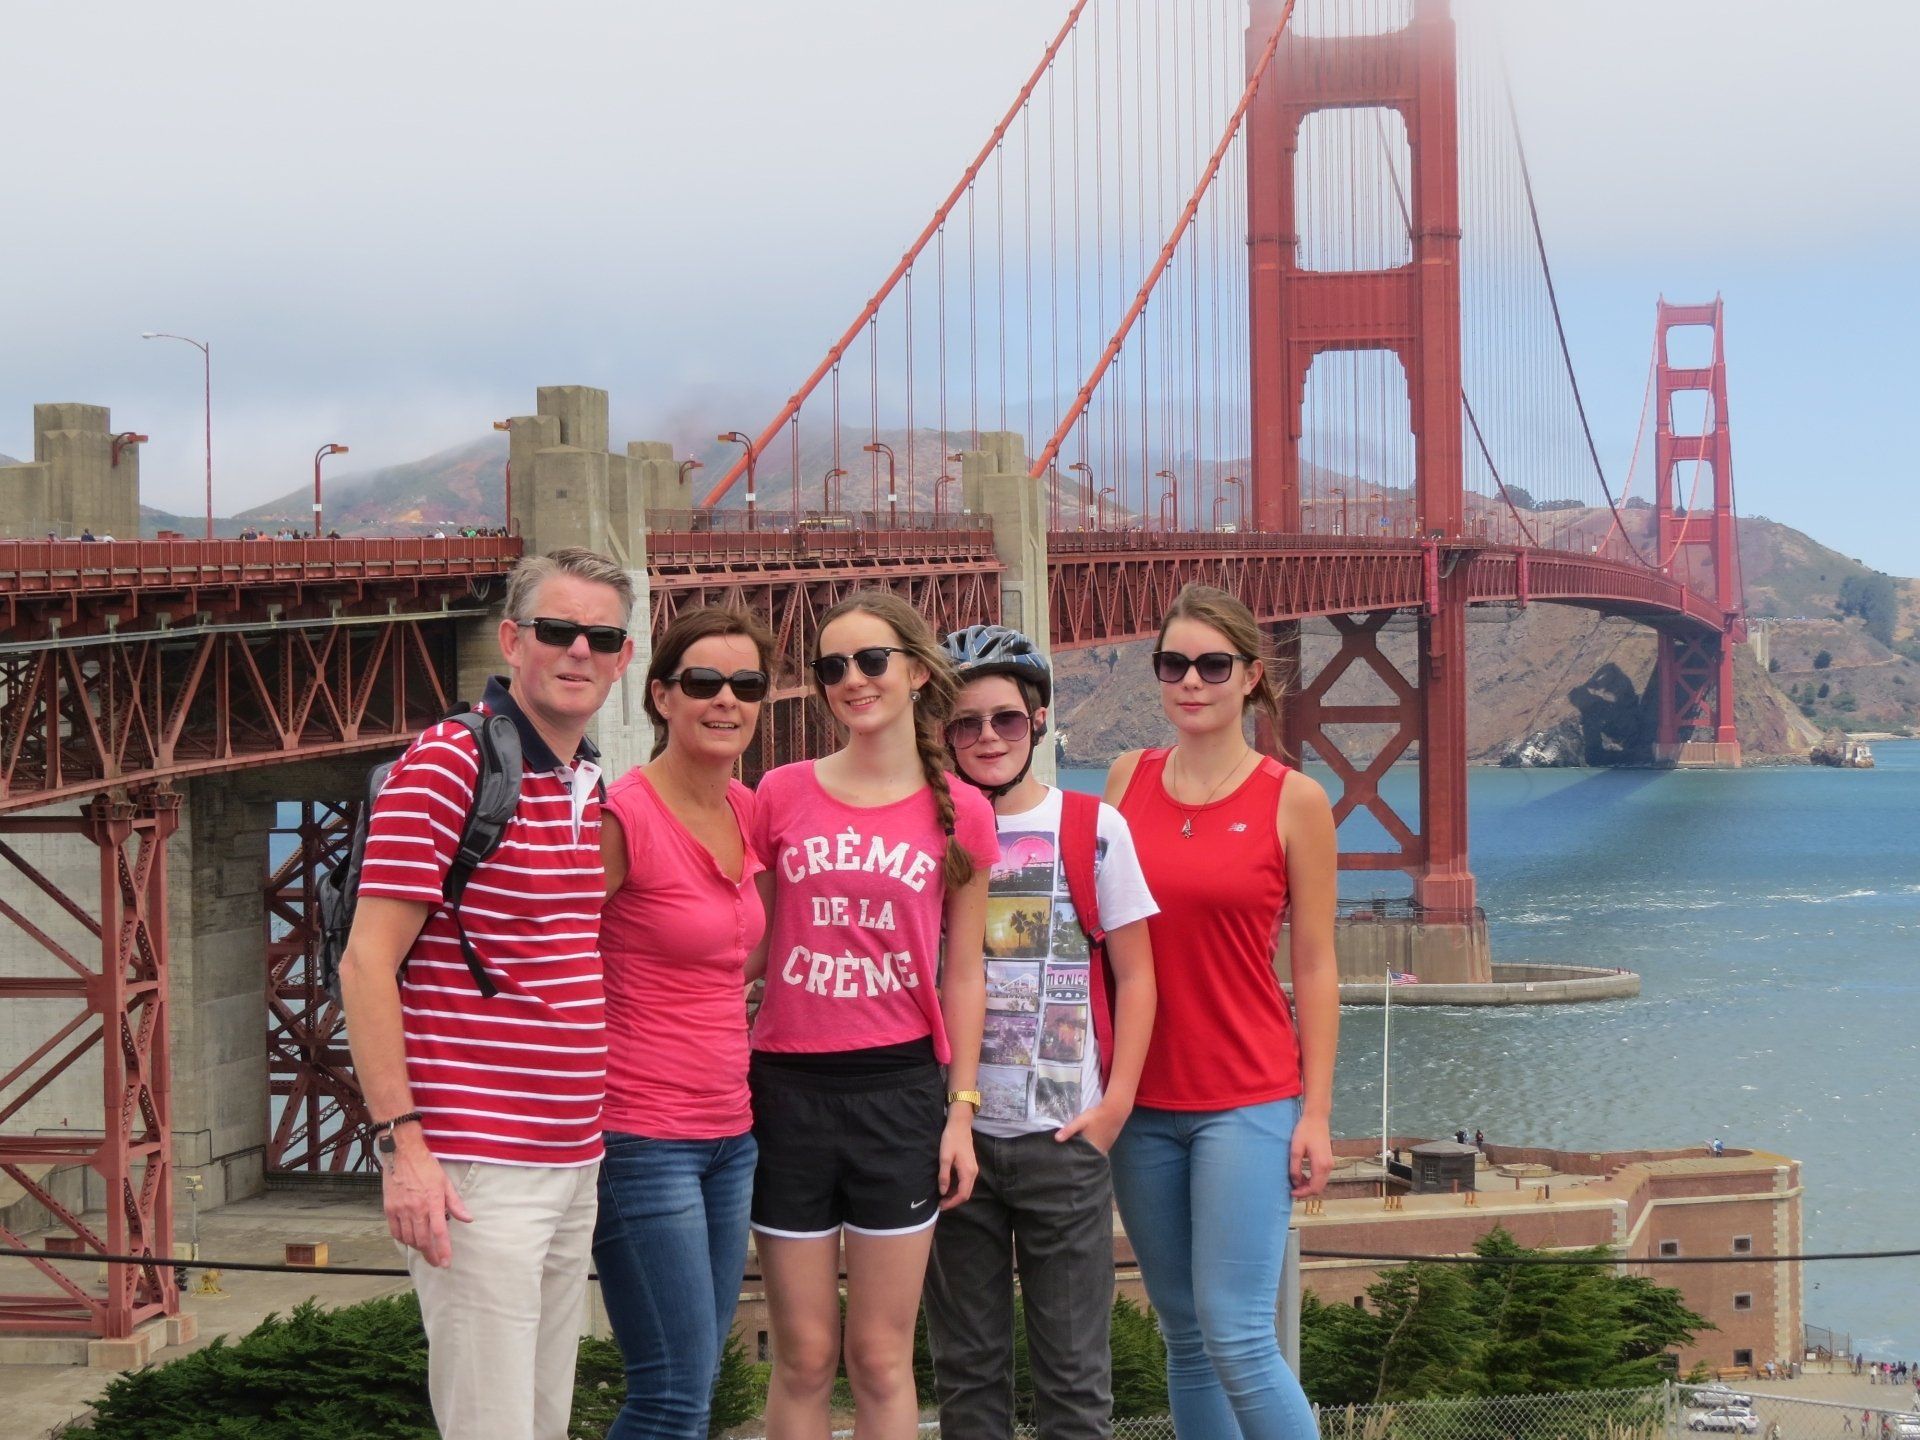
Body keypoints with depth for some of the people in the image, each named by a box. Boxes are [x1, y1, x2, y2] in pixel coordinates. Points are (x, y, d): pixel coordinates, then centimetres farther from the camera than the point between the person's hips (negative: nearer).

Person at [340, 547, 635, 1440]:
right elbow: (367, 965, -13)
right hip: (475, 1166, -8)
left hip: (575, 1163, 8)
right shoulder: (444, 767, -10)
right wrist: (401, 1142, -19)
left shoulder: (593, 789, 14)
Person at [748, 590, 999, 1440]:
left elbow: (962, 974, 6)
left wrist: (962, 1107, 2)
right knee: (804, 1359, 5)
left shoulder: (959, 814, 2)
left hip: (899, 1089, 0)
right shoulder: (781, 795, 3)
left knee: (882, 1360, 4)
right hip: (788, 1085, 1)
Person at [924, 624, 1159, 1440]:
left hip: (1063, 1135, -2)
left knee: (1072, 1366, 2)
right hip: (952, 1133, 2)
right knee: (965, 1361, 9)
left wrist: (1115, 1103, -6)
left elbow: (1135, 977, 3)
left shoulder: (1094, 829, 1)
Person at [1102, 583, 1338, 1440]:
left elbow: (1314, 968, -2)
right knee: (1184, 1338, 9)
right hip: (1143, 1100, 4)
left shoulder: (1292, 801, -3)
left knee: (1237, 1339, -12)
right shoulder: (1128, 780, 6)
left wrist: (1316, 1112, -6)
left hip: (1248, 1102, -4)